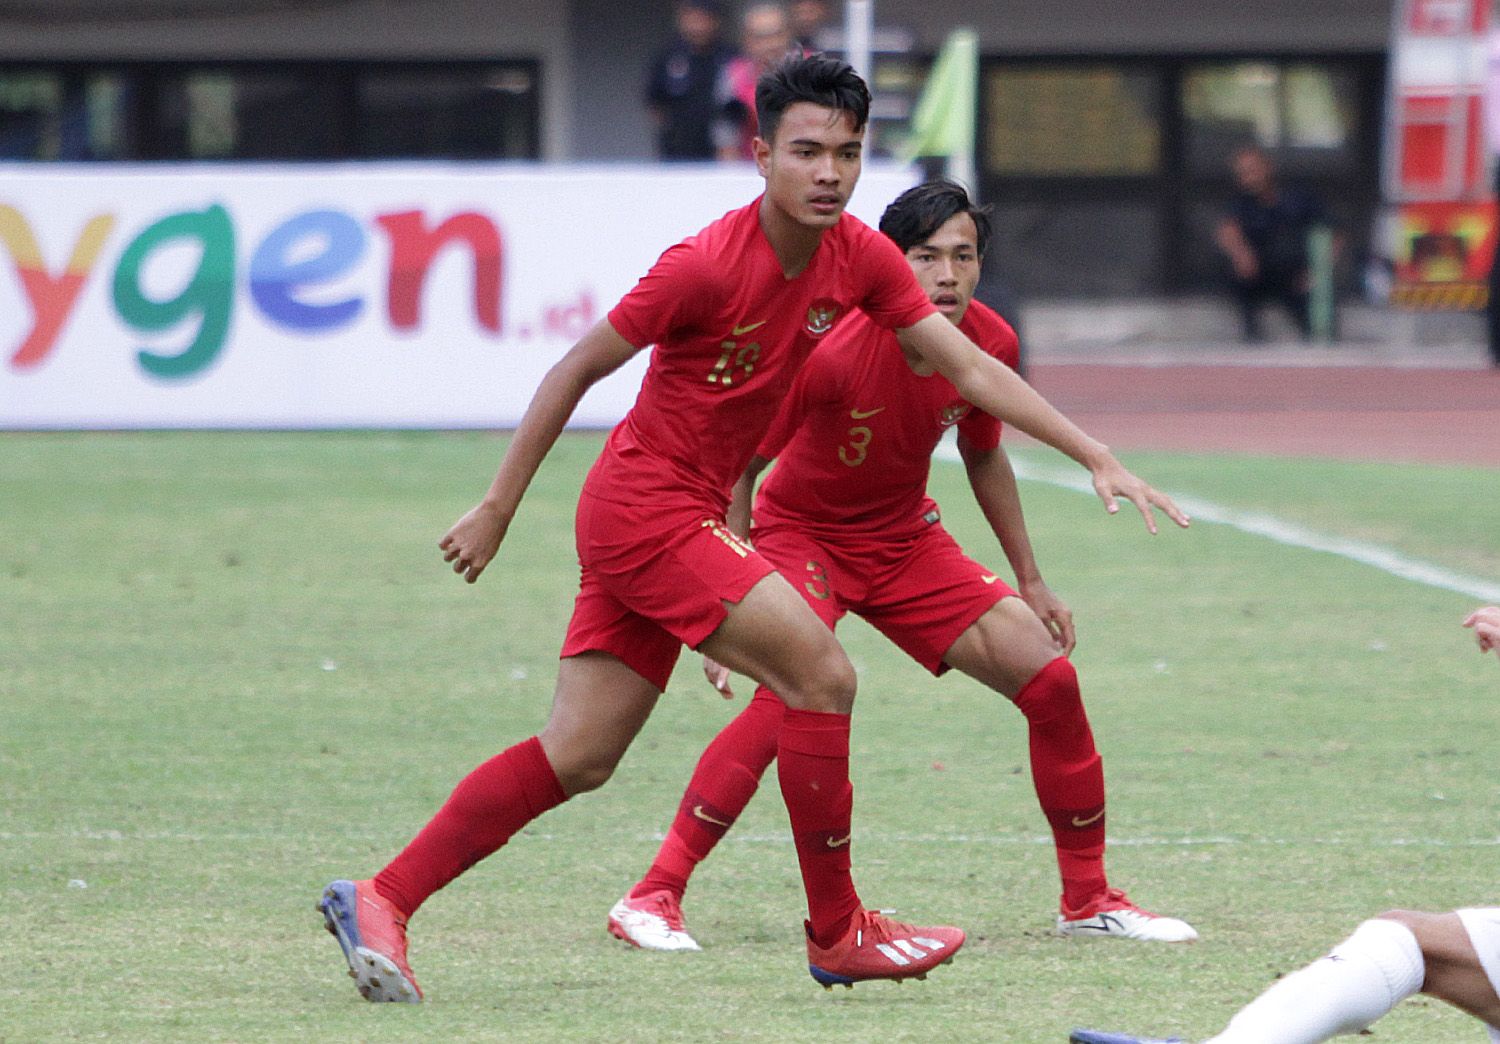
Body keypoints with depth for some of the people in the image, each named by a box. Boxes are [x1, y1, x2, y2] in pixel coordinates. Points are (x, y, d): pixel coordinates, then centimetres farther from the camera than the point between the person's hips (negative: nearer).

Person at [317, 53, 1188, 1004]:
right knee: (822, 673, -14)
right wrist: (498, 510, -6)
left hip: (688, 517, 8)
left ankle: (380, 903, 11)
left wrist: (1096, 457, -4)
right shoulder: (706, 266, -21)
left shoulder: (860, 258, -1)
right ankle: (838, 933, -4)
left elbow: (970, 369, 3)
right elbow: (576, 371, -11)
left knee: (578, 759, 7)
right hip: (647, 507, -8)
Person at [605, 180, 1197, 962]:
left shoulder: (990, 344, -12)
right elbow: (739, 465, -19)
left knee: (1050, 679, -2)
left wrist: (1029, 580, 14)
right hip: (802, 532, -6)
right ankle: (653, 898, -29)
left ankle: (1088, 900, 16)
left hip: (905, 538, 6)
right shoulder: (835, 349, -29)